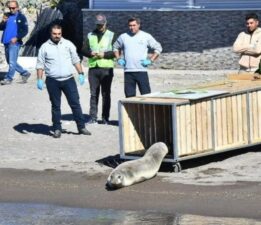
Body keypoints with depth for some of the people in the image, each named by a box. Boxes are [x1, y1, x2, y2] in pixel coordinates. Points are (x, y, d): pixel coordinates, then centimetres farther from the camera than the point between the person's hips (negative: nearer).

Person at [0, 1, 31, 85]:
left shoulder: (21, 17, -3)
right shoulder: (7, 16, 14)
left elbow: (25, 31, -7)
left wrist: (17, 38, -18)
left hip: (15, 43, -7)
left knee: (12, 62, -9)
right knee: (10, 62, 13)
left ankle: (8, 78, -3)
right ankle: (25, 73, 24)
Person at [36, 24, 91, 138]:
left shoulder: (68, 44, 7)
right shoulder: (45, 47, 2)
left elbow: (76, 60, 11)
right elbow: (40, 65, 3)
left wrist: (81, 74, 4)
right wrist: (39, 79, -5)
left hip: (68, 79, 1)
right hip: (53, 81, -1)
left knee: (75, 103, 0)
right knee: (55, 106, 5)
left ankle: (81, 127, 5)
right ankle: (57, 129, 11)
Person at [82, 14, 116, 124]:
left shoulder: (111, 35, 5)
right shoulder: (90, 35, 13)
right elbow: (84, 50, 10)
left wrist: (104, 54, -14)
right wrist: (91, 53, -10)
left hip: (106, 68, -3)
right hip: (93, 67, 3)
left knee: (106, 94, 1)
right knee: (93, 94, 3)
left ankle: (105, 118, 5)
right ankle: (93, 117, 6)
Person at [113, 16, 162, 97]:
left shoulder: (146, 36, 2)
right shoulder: (123, 37, 9)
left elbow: (158, 48, 7)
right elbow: (116, 47, 25)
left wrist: (150, 60, -2)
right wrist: (118, 59, 10)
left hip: (141, 70, -2)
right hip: (128, 72, 2)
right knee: (129, 96, 3)